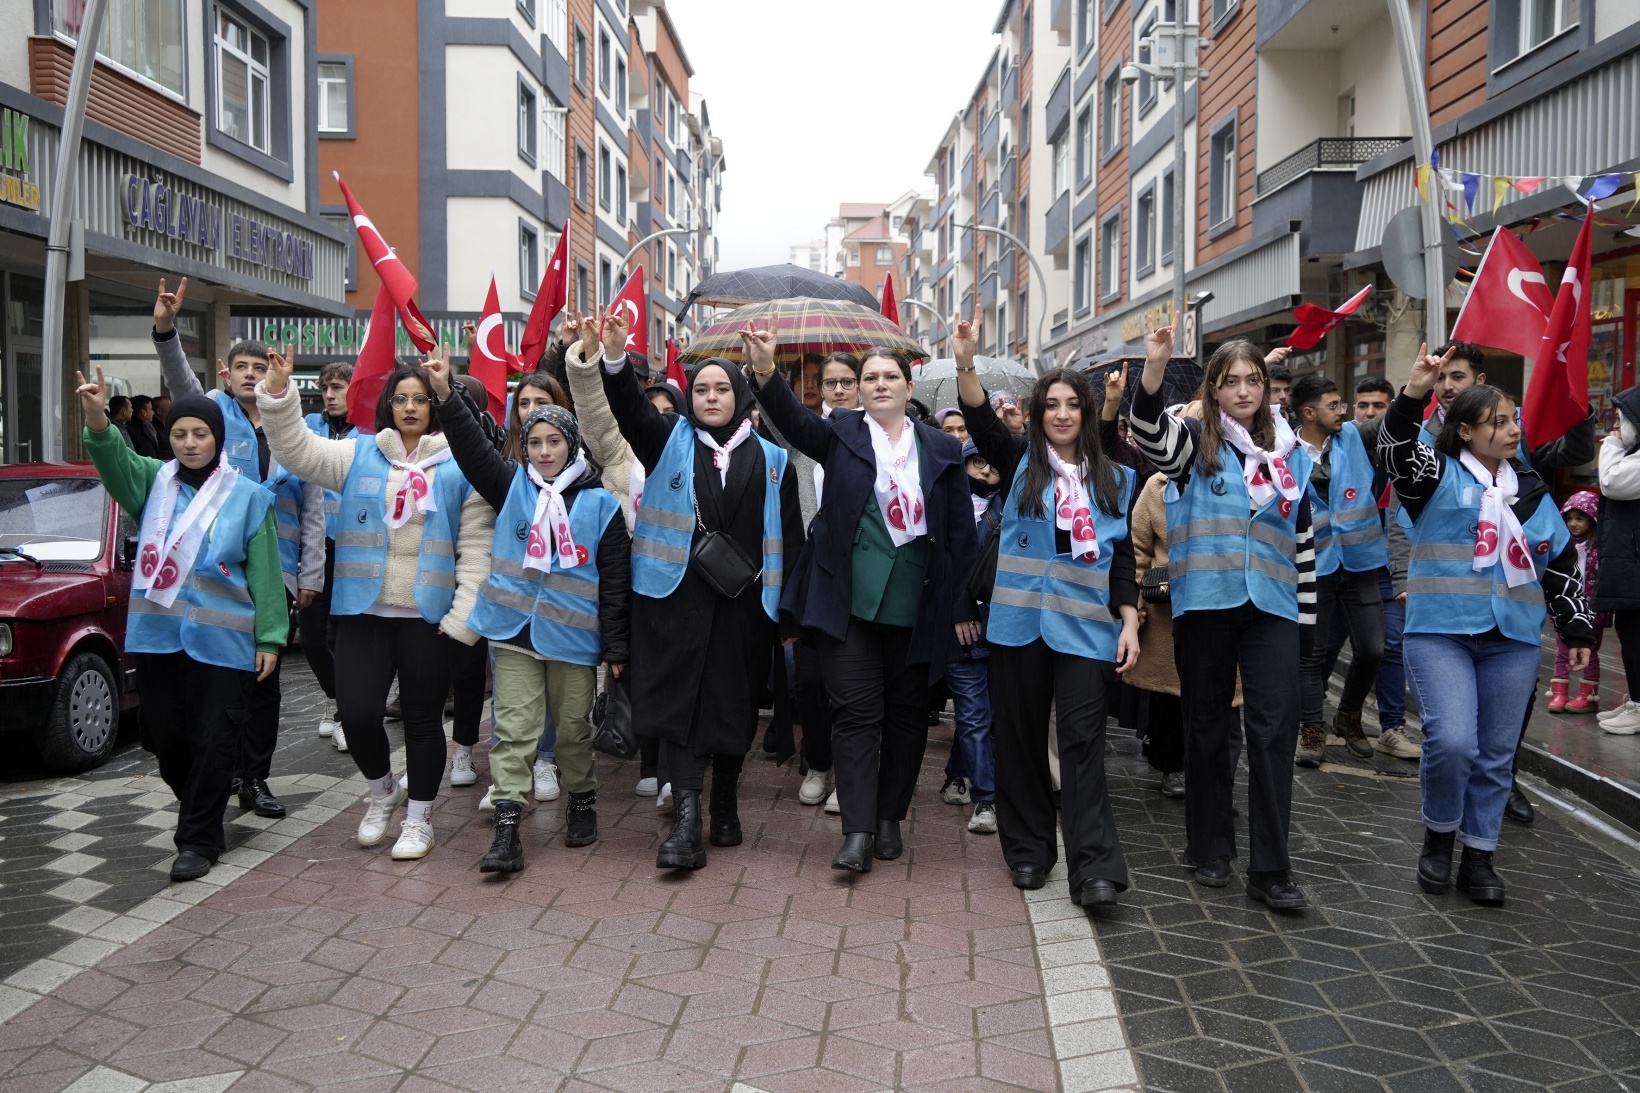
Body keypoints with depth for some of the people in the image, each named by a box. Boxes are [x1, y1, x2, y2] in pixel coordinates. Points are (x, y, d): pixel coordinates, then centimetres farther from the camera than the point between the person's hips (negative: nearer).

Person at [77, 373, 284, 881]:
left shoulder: (248, 495, 1)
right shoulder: (154, 482, 8)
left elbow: (264, 572, 0)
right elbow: (117, 462, -14)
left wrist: (270, 637, -3)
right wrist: (97, 421, -34)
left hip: (220, 640, -3)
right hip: (157, 634, 3)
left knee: (211, 741, -1)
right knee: (165, 738, 11)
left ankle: (198, 839, 11)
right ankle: (202, 816, 32)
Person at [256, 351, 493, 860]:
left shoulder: (459, 466, -1)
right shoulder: (359, 455, 8)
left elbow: (476, 546, -4)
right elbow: (298, 449, -4)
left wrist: (464, 616, -10)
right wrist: (278, 393, -19)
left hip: (429, 616, -2)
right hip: (363, 609, 2)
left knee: (423, 716, 7)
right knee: (357, 711, -3)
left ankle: (419, 817, 25)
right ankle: (383, 790, 28)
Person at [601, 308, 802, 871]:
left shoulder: (769, 459, 7)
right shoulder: (669, 440, 7)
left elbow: (789, 535, 6)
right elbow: (629, 408, -11)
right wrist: (616, 359, -30)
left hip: (744, 601, 1)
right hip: (677, 597, -1)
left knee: (733, 706, 9)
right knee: (681, 703, -6)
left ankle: (725, 808, 26)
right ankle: (687, 821, -8)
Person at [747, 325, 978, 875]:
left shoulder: (942, 448, 6)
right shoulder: (840, 434, 5)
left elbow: (961, 532, 5)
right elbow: (792, 418, -15)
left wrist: (964, 607, 0)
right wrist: (765, 371, -34)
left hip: (917, 604, 2)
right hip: (850, 600, -1)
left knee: (907, 711, 10)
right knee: (855, 711, -3)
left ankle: (890, 818, 24)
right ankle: (858, 830, -2)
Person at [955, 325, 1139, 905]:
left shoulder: (1114, 480, 10)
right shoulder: (1021, 462, 6)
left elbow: (1123, 555, 9)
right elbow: (982, 422, -12)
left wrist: (1129, 623, 0)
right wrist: (965, 363, -28)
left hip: (1085, 624, 0)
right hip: (1021, 619, 1)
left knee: (1083, 739, -7)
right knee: (1022, 736, 7)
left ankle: (1094, 868, -9)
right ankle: (1028, 850, 20)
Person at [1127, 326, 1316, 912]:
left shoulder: (1290, 451, 12)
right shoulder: (1194, 441, 2)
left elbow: (1303, 535, 15)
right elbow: (1150, 432, -22)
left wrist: (1306, 614, 12)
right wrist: (1155, 367, -38)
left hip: (1273, 605, 2)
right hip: (1206, 603, -2)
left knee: (1275, 725, -6)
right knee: (1208, 725, 7)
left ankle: (1270, 869, 0)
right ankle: (1210, 851, 22)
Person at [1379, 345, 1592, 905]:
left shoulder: (1531, 490, 14)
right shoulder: (1440, 475, 0)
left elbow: (1562, 563, 21)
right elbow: (1398, 448, -21)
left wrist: (1576, 629, 21)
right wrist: (1414, 394, -37)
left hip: (1514, 640, 5)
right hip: (1441, 632, -5)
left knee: (1496, 753, 7)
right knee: (1451, 741, -17)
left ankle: (1478, 854, 21)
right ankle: (1439, 834, 8)